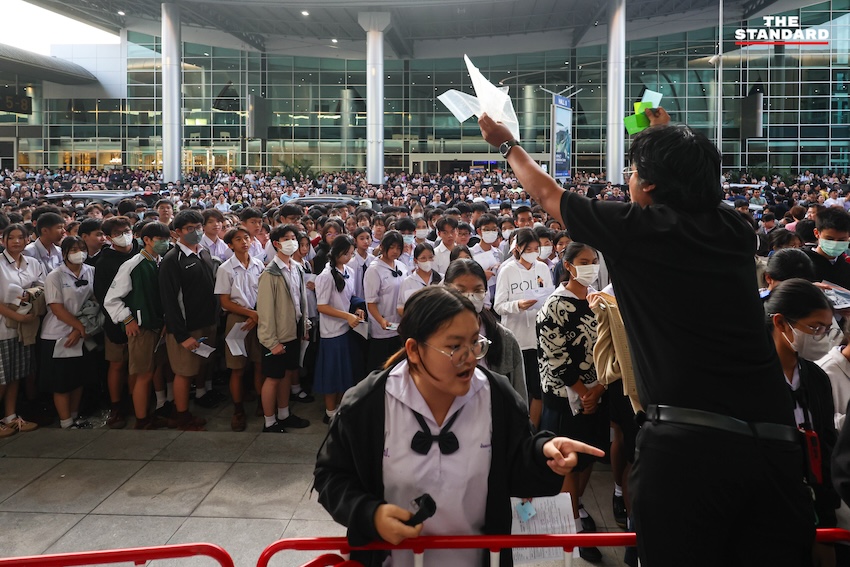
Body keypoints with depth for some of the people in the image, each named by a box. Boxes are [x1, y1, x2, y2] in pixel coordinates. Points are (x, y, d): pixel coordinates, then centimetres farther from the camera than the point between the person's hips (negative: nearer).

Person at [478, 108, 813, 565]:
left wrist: (507, 144, 33)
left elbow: (548, 195, 16)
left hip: (687, 441, -5)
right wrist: (667, 136, 47)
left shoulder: (636, 229, -2)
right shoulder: (734, 230, 9)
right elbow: (694, 184, 36)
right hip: (775, 439, 6)